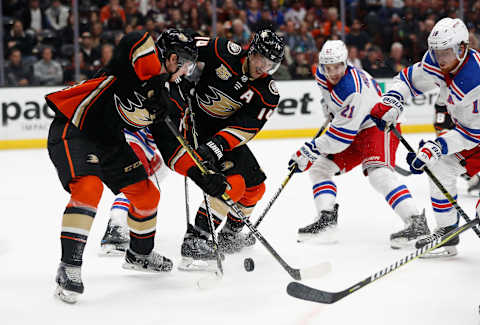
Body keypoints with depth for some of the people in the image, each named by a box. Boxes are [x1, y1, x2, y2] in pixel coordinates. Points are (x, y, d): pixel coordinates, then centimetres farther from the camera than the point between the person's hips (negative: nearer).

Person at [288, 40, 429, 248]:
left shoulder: (353, 90, -33)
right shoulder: (322, 75, -7)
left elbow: (341, 136, -31)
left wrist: (310, 150, -26)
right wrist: (329, 108, 25)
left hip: (379, 127, -10)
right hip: (353, 130, 10)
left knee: (378, 173, -31)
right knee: (319, 167, 5)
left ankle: (416, 223, -38)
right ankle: (326, 217, 2)